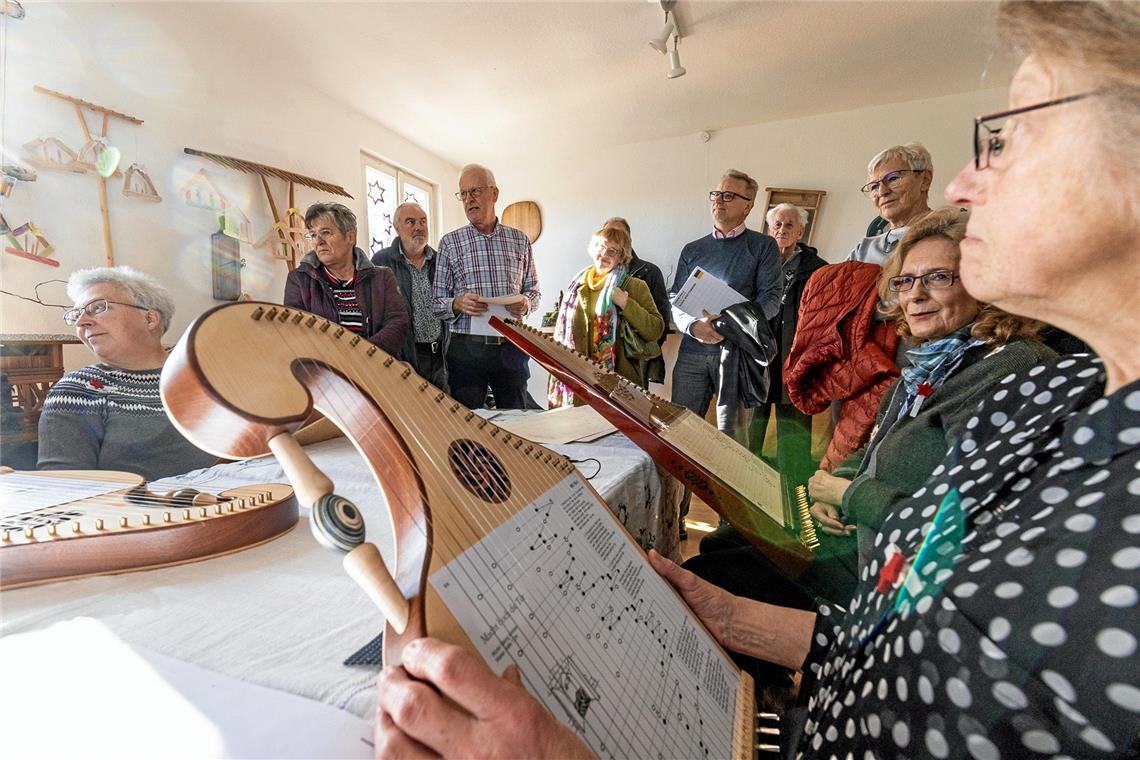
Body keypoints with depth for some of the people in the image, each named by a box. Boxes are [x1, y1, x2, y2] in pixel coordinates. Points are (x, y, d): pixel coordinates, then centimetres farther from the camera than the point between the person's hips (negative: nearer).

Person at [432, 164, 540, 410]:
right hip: (466, 346, -1)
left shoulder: (520, 240, 10)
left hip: (511, 346, 2)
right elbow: (436, 302, 4)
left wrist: (525, 303, -8)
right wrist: (458, 304, -17)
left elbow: (533, 290, 14)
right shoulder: (450, 242, 5)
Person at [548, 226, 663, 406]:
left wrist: (626, 303, -17)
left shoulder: (635, 287, -1)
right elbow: (561, 331, 16)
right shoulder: (577, 284, 11)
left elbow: (656, 331, -8)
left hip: (619, 381, -3)